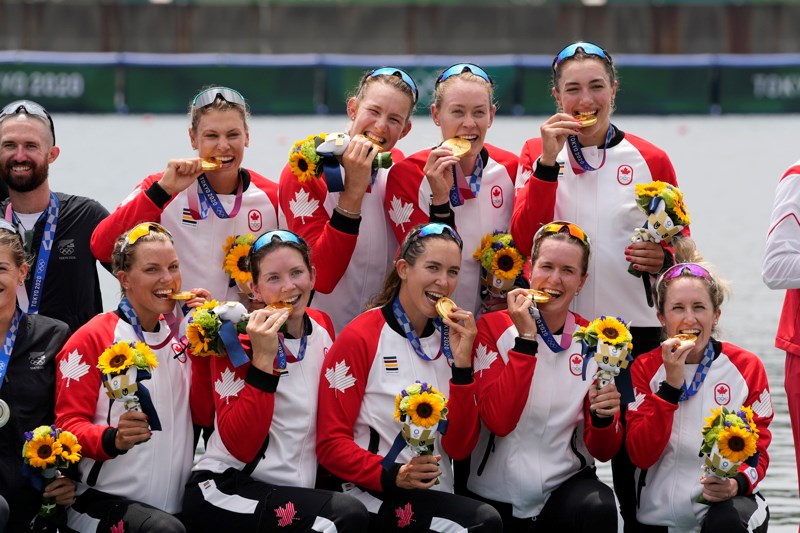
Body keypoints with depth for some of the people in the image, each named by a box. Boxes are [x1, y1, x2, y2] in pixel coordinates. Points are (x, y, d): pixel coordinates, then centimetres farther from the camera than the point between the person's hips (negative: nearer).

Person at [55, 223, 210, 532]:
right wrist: (113, 439, -26)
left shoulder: (180, 333, 14)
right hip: (106, 498, -5)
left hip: (178, 504, 6)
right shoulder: (91, 339, -2)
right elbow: (69, 424, -6)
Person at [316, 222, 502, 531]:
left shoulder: (452, 337, 9)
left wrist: (462, 363, -8)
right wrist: (390, 475, -23)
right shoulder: (359, 339, -6)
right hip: (376, 499, -5)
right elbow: (330, 442, -8)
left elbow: (461, 447, 1)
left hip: (438, 498, 5)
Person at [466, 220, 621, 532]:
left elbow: (603, 451, 3)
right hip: (496, 499, -1)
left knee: (599, 507, -29)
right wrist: (525, 339, -18)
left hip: (566, 487, 1)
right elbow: (499, 421, -16)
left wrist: (603, 418, -19)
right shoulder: (492, 328, -3)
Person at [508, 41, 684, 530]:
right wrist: (549, 161, -12)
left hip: (635, 327, 0)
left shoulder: (650, 160, 5)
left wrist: (663, 260, -10)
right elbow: (525, 241, -6)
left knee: (634, 462, -4)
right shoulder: (538, 154, 6)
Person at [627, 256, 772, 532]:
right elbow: (641, 455, -8)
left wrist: (737, 483, -18)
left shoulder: (747, 367, 1)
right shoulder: (645, 368, 2)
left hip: (725, 502, 0)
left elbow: (758, 450, 4)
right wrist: (671, 384, -17)